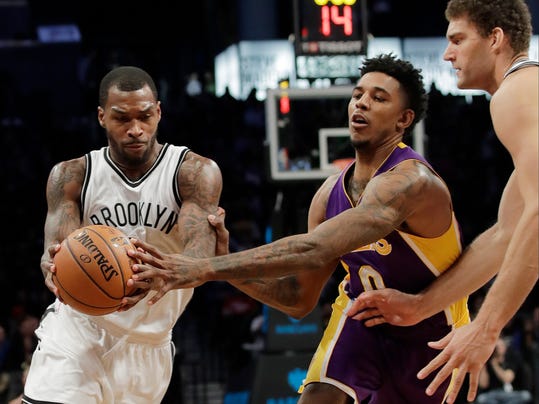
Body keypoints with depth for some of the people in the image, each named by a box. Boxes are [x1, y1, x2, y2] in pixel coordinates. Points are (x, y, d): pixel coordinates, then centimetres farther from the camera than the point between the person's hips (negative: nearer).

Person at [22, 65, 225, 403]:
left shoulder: (195, 172, -8)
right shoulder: (72, 176, -4)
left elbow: (200, 252, -23)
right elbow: (57, 248, -16)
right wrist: (54, 267, -43)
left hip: (150, 343, 1)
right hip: (78, 328, -1)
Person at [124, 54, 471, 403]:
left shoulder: (410, 180, -31)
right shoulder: (331, 193, -7)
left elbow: (313, 250, -43)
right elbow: (299, 299, -1)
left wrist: (206, 269, -47)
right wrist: (223, 262, -17)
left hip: (432, 336, -4)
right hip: (363, 317, 4)